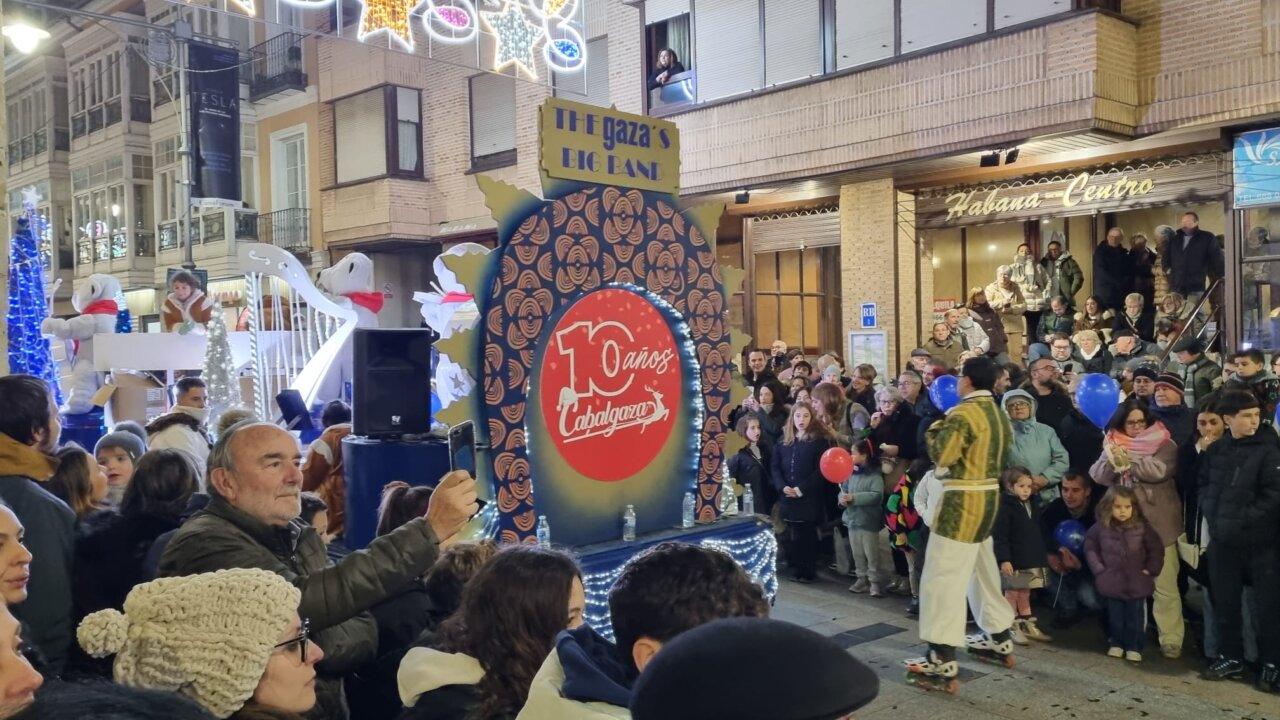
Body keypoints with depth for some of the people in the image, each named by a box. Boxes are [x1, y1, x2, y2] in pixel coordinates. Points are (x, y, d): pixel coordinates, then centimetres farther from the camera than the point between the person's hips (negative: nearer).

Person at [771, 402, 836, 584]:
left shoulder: (820, 440, -3)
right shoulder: (784, 440, 12)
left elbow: (821, 470, -9)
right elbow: (776, 467, 8)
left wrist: (801, 489, -14)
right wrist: (783, 487, -9)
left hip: (809, 498, -4)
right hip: (787, 497, 4)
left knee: (807, 535, 1)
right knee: (792, 536, 7)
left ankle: (808, 571, 10)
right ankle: (796, 569, 17)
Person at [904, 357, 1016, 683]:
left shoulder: (963, 413, -17)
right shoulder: (998, 414, 11)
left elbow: (941, 454, -22)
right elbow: (1003, 457, 20)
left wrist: (937, 426, -7)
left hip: (962, 500, -9)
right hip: (987, 496, 10)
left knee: (943, 573, -9)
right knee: (981, 566, 23)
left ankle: (942, 655, -11)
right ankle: (998, 634, 34)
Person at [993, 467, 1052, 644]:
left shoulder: (1033, 505, 9)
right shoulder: (1005, 508, -15)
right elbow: (999, 536, -19)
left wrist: (1040, 555, 20)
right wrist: (1004, 559, -24)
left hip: (1031, 560, 7)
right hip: (1013, 560, -7)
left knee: (1025, 595, 17)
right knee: (1011, 594, 4)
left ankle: (1028, 626, 26)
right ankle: (1014, 628, 11)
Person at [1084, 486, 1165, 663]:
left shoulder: (1142, 527, -10)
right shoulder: (1101, 527, -8)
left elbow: (1156, 549, 0)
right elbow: (1090, 547, 5)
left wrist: (1151, 569, -4)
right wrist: (1098, 568, 0)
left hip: (1137, 583, -1)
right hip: (1112, 582, 1)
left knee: (1135, 617, 8)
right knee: (1115, 616, 13)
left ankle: (1134, 647, 20)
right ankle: (1116, 644, 28)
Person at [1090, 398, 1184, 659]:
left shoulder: (1163, 445, -1)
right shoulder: (1112, 445, 11)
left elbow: (1159, 470, -18)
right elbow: (1098, 476, 0)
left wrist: (1127, 462, -13)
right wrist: (1112, 462, -18)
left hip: (1158, 524, -3)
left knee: (1165, 584, -2)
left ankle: (1171, 639, 5)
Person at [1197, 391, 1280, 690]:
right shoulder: (1215, 451, 7)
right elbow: (1203, 486, 13)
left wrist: (1242, 519, -15)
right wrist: (1213, 514, -3)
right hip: (1223, 539, 4)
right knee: (1224, 601, 11)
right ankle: (1231, 657, 25)